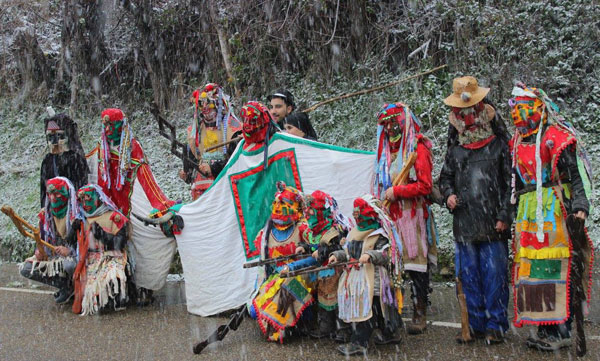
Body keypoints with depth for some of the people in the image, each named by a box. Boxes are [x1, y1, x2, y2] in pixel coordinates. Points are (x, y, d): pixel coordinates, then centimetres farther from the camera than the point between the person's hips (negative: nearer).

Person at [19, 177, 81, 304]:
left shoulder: (77, 216, -14)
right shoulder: (46, 214, 3)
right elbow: (42, 239, 12)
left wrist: (70, 251, -31)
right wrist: (39, 251, -9)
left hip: (73, 256, -6)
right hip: (52, 256, 6)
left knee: (69, 264, -41)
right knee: (24, 268, -12)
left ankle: (71, 287, -3)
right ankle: (65, 286, -2)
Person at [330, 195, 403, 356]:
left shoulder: (380, 235, -7)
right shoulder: (354, 232, 15)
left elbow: (385, 255, -15)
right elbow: (347, 251, 19)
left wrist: (370, 254, -29)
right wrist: (337, 255, 2)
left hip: (372, 277, -7)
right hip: (355, 274, 7)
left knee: (366, 308, -10)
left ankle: (358, 343, -10)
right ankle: (389, 333, 28)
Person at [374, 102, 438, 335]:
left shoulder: (418, 147, -3)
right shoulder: (386, 151, 19)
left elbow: (425, 185, -12)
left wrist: (396, 191, -11)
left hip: (412, 215, -6)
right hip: (389, 216, 6)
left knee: (416, 265, -3)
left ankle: (420, 315, 4)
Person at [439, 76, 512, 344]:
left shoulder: (498, 146, 3)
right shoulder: (455, 150, 13)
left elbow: (508, 182, 0)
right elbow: (445, 177, 22)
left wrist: (504, 215, -7)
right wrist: (449, 194, -1)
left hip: (492, 224, -4)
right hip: (464, 224, 4)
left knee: (494, 275, -2)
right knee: (469, 276, 7)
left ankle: (495, 325, 9)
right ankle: (477, 324, 17)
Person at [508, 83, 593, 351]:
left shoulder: (557, 136, -3)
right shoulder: (517, 143, 18)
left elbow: (577, 173, -8)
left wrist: (579, 205, -20)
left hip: (555, 209, -7)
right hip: (527, 213, 7)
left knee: (558, 268, -7)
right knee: (532, 267, 5)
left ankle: (561, 331, -2)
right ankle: (546, 327, 13)